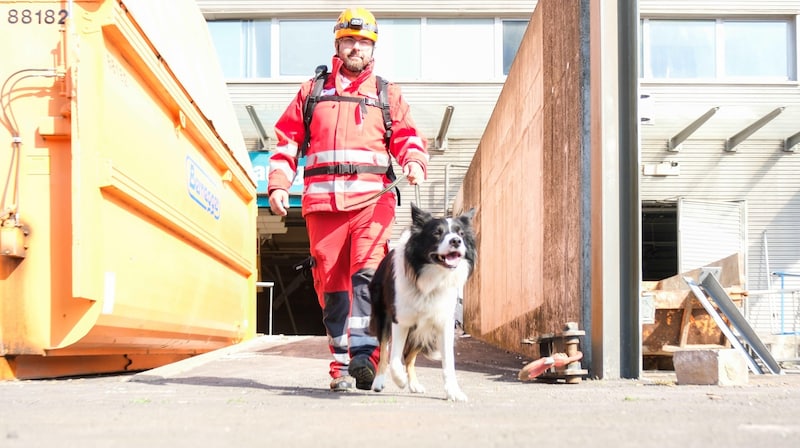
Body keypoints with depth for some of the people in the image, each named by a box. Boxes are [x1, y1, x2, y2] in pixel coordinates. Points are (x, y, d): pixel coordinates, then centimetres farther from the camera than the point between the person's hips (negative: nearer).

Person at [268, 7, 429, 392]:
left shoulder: (388, 94, 19)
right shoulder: (312, 91, 20)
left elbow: (408, 137, 10)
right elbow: (286, 141, 17)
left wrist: (414, 161, -13)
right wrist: (278, 185, 3)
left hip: (372, 199, -2)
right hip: (322, 202, 2)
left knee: (368, 274, -20)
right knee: (331, 285, 1)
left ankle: (364, 356, -28)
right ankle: (342, 365, 7)